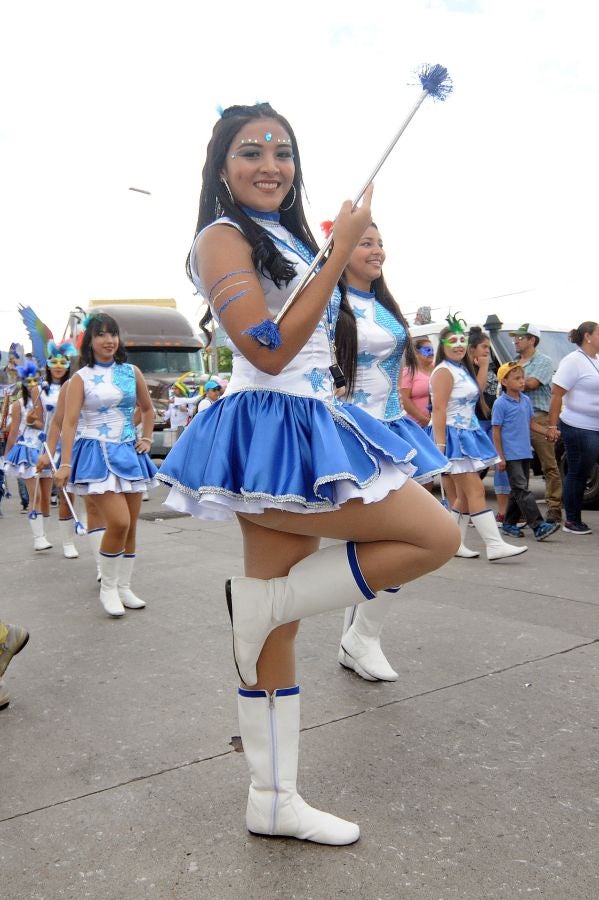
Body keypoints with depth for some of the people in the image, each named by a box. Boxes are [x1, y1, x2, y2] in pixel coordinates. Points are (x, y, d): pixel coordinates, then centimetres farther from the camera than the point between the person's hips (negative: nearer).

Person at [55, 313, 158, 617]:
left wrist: (147, 439, 10)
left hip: (128, 453, 5)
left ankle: (124, 588, 20)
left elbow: (147, 409, 22)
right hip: (97, 454, -4)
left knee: (131, 526, 5)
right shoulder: (81, 378, -3)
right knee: (118, 522, -17)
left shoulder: (132, 372, 8)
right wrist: (65, 464, -16)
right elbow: (69, 422, -9)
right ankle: (108, 587, 3)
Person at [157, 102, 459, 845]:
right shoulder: (224, 237, -6)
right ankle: (261, 599, -3)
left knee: (277, 626, 10)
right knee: (437, 536, -9)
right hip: (271, 432, -9)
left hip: (305, 429, 9)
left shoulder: (286, 241, 20)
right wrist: (341, 250, -15)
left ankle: (272, 800, 21)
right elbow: (269, 351, -18)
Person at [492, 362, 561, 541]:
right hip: (511, 455, -7)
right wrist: (500, 457, -11)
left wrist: (547, 431, 0)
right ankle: (538, 526, -17)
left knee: (518, 491, 13)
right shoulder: (500, 404, -9)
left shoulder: (526, 400, 10)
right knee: (522, 490, -11)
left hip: (525, 453, 7)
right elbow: (496, 432, -8)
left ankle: (509, 523, 24)